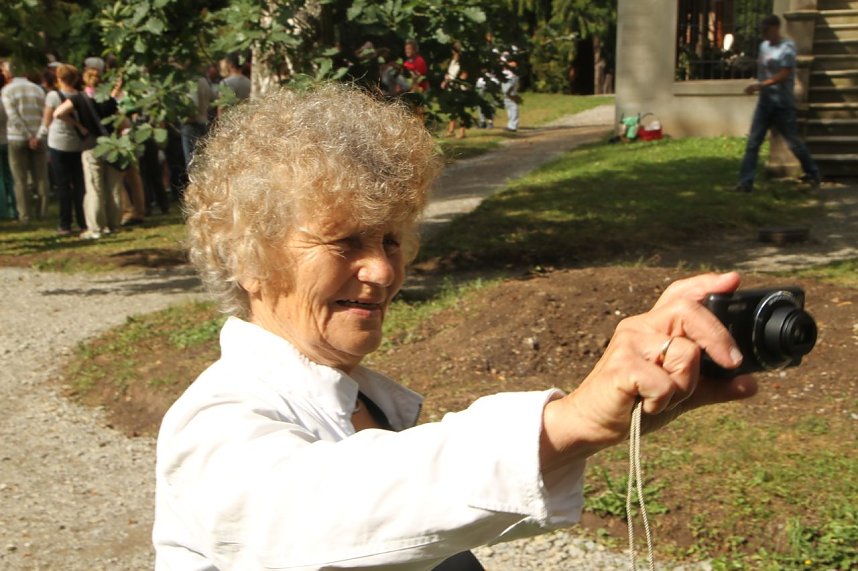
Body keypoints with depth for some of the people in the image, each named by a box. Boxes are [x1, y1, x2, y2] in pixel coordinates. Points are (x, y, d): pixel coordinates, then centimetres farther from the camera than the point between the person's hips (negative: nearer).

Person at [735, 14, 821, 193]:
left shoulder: (786, 48, -13)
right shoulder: (764, 46, 9)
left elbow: (784, 75, -21)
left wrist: (760, 86, -28)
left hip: (782, 104, -6)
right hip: (764, 102, 6)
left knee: (793, 141, 5)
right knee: (753, 142, -3)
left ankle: (813, 174, 25)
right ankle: (746, 182, -3)